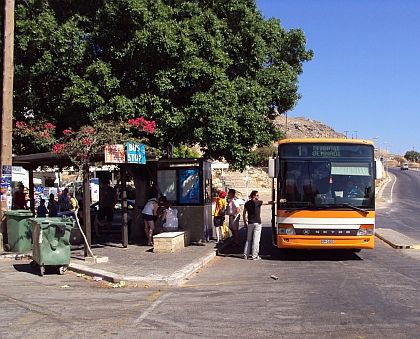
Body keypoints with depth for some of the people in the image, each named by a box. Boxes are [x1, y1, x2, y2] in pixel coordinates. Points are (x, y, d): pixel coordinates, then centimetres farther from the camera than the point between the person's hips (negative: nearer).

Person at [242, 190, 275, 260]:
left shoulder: (247, 203, 9)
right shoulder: (257, 202, -9)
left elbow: (244, 213, 13)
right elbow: (268, 203, -8)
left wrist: (245, 222, 20)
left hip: (250, 223, 6)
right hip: (257, 223, -6)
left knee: (248, 239, 12)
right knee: (256, 240, -2)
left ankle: (245, 255, 12)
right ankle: (254, 256, -1)